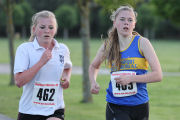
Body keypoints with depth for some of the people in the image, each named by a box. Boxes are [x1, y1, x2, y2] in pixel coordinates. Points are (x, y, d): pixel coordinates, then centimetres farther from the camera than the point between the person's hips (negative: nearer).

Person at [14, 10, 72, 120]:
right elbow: (19, 81, -18)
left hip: (55, 111, 1)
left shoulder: (63, 49, 5)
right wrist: (41, 62, -22)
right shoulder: (24, 49, -7)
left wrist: (67, 78, 6)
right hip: (29, 111, -1)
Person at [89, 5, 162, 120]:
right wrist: (93, 82, 3)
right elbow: (94, 66, 23)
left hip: (139, 105, 0)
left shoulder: (142, 43, -5)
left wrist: (130, 78, -18)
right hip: (115, 106, 0)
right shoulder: (107, 46, 3)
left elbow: (158, 75, -10)